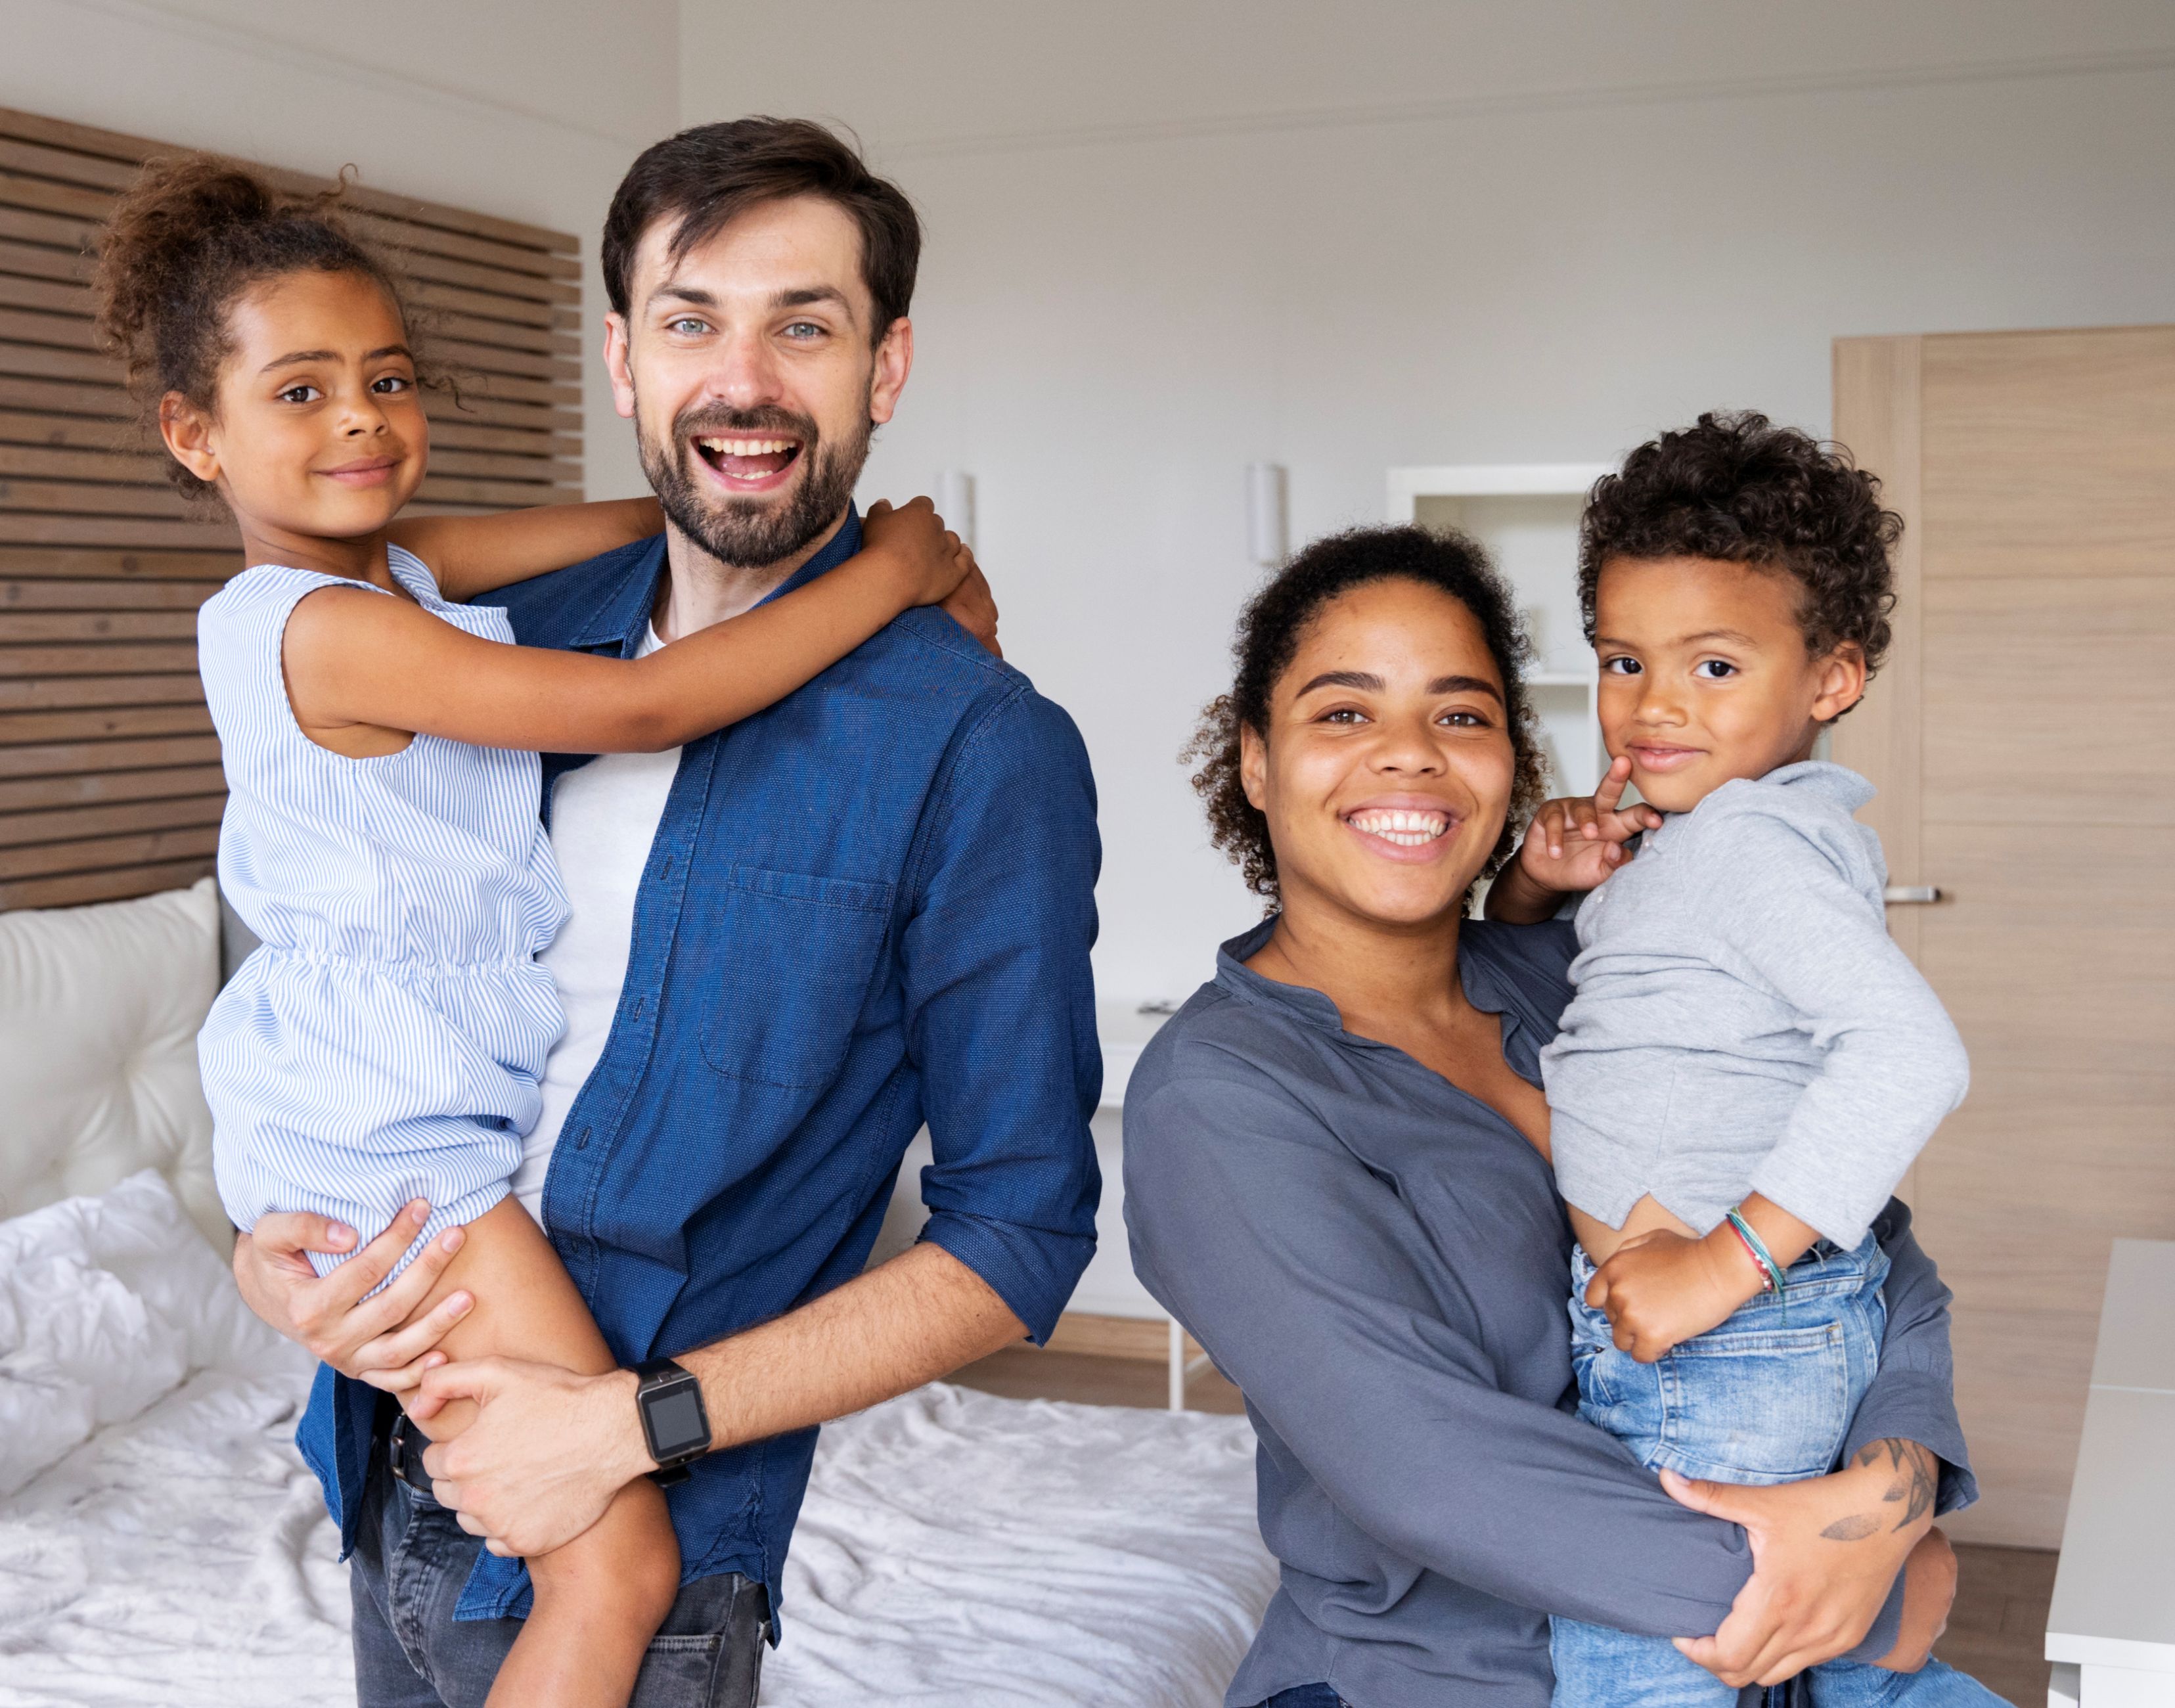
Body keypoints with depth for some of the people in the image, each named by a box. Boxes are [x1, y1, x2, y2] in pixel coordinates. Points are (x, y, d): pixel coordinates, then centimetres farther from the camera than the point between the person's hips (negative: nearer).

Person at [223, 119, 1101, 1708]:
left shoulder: (980, 747, -16)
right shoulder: (516, 631, 1)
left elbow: (1019, 1233, -14)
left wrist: (638, 1424, -19)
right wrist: (270, 1245, -5)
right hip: (387, 1483, 6)